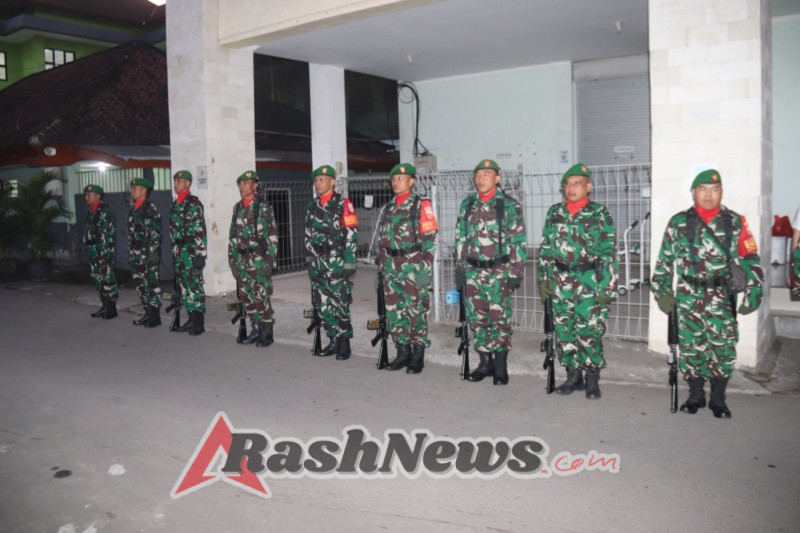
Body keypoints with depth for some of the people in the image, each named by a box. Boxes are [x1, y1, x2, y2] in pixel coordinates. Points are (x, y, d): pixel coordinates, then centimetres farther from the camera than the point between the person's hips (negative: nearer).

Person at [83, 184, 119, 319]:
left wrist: (105, 253, -19)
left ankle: (111, 309, 2)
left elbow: (109, 234, -16)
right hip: (94, 252, 9)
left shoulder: (105, 212, -12)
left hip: (105, 252, -9)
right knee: (98, 279, 12)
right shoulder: (90, 213, 15)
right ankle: (104, 306, 21)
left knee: (107, 279, -5)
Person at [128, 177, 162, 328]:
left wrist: (154, 252, -20)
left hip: (147, 254, -9)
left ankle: (155, 316, 3)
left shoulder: (150, 208, -10)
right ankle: (148, 313, 21)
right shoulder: (133, 210, 16)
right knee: (139, 284, 12)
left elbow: (156, 232, -16)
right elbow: (131, 233, 20)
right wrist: (130, 253, 18)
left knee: (151, 284, -3)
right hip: (136, 255, 9)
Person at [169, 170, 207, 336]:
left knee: (195, 285, -5)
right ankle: (191, 319, 19)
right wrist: (174, 251, 19)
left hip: (191, 250, -8)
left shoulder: (194, 203, -10)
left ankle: (199, 323, 1)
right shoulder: (175, 204, 15)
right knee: (183, 285, 11)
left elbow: (200, 230, -16)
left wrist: (200, 254, -19)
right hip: (179, 250, 8)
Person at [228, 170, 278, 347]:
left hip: (258, 258, -6)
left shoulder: (264, 208, -6)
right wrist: (232, 258, 13)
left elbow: (272, 235, -8)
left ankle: (267, 333, 5)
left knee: (261, 296, -5)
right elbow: (232, 234, 17)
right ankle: (256, 329, 20)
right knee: (246, 296, 9)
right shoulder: (237, 208, 13)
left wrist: (270, 259, -12)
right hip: (242, 259, 6)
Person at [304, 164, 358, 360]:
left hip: (337, 262, -6)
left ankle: (344, 343, 6)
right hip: (317, 263, 6)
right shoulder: (312, 206, 15)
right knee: (322, 305, 8)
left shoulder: (343, 204, -5)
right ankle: (334, 341, 20)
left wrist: (349, 262, -14)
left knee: (340, 304, -5)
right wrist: (309, 259, 16)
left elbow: (351, 234, -9)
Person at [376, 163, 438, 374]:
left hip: (413, 267, -6)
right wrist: (380, 268, 16)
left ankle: (418, 356, 9)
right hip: (391, 267, 6)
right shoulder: (387, 209, 16)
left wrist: (425, 269, -15)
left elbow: (430, 239, -10)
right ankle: (403, 353, 20)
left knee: (416, 312, -2)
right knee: (394, 311, 8)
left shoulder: (421, 206, -4)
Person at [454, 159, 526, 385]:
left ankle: (500, 366, 10)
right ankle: (485, 362, 21)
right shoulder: (467, 205, 11)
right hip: (472, 271, 5)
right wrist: (460, 267, 10)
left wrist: (516, 273, -10)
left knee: (499, 319, -1)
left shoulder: (509, 205, -3)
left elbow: (518, 242, -5)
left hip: (499, 272, -5)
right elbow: (460, 239, 14)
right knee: (476, 318, 8)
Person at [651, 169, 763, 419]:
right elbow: (664, 260, 7)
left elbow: (750, 260, 2)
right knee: (691, 346, 6)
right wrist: (662, 291, 4)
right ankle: (695, 395, 22)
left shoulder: (735, 222, 4)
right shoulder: (678, 223, 5)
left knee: (723, 347, 0)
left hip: (722, 297, 0)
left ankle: (718, 399, 16)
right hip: (688, 297, 1)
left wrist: (753, 293, -4)